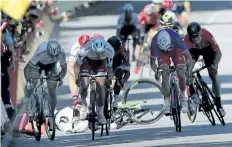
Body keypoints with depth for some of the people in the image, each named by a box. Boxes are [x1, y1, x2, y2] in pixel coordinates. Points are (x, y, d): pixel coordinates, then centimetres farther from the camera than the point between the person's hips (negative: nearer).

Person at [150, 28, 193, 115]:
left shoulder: (176, 38, -41)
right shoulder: (155, 42, -38)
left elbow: (188, 56, -33)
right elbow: (152, 61, -28)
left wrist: (189, 70, -45)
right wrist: (156, 71, -44)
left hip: (175, 50, 0)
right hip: (162, 53, 0)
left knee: (181, 73, -15)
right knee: (165, 74, -17)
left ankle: (183, 97, 9)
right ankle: (167, 103, -12)